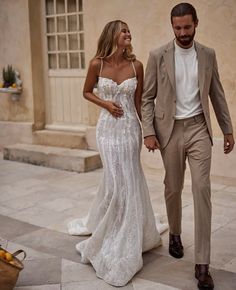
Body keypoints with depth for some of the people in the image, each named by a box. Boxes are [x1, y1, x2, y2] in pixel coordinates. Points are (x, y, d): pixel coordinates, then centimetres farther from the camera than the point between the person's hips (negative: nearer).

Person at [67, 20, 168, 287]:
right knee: (119, 180, -1)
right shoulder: (97, 64, -4)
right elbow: (87, 92, 9)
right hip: (108, 128, -2)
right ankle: (121, 242, 17)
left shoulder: (136, 65, -1)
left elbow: (139, 101, 6)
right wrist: (105, 104, -9)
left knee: (126, 180, 11)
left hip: (130, 128, 2)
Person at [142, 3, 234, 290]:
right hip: (170, 130, 0)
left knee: (202, 189, -8)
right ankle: (175, 234, 40)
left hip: (198, 128, 1)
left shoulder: (208, 54, 5)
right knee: (173, 188, 12)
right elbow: (148, 97, -1)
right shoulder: (157, 56, -2)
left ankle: (202, 264, -5)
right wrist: (148, 132, -9)